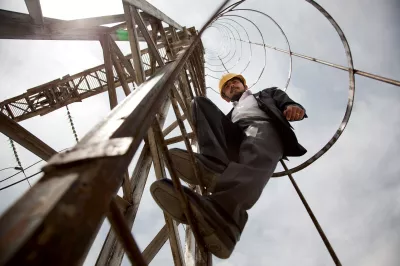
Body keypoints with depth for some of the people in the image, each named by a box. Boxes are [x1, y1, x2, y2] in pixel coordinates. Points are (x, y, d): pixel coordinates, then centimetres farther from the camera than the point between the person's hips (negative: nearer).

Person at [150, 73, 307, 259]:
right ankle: (215, 166, -37)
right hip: (234, 137, 3)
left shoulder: (268, 94, 37)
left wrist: (292, 106, -7)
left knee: (255, 153, -38)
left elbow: (283, 100, 17)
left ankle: (220, 211, -68)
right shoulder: (231, 114, 43)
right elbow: (219, 127, 26)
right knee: (200, 102, -10)